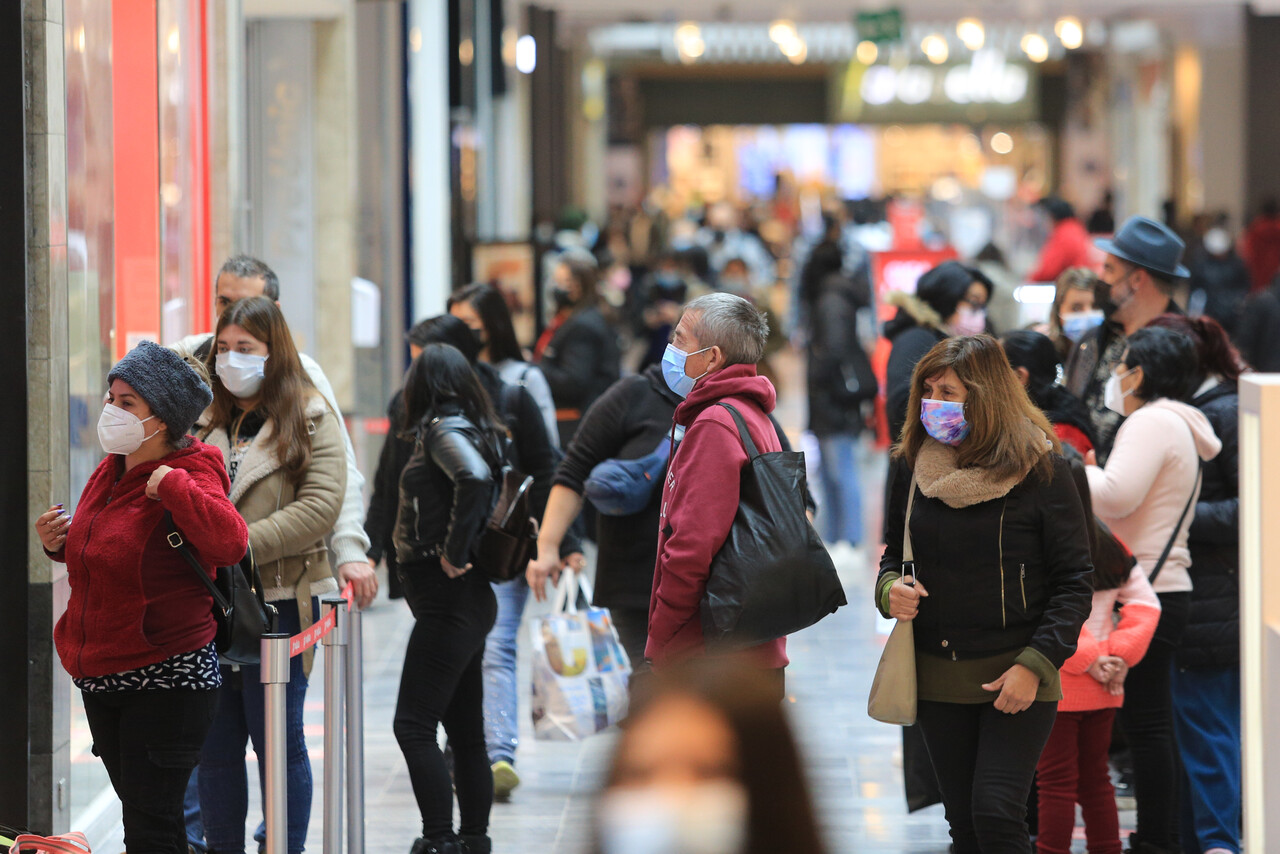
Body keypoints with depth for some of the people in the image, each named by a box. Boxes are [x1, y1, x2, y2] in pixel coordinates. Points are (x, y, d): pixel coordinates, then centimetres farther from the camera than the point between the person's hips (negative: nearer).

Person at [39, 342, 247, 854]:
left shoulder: (189, 478, -15)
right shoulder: (109, 473, 10)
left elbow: (229, 543, -35)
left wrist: (172, 485, -31)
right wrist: (59, 543, 7)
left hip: (166, 681, -9)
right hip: (100, 677, 9)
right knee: (137, 809, 18)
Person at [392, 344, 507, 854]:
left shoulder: (443, 429, -12)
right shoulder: (474, 429, 15)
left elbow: (474, 477, -30)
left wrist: (454, 552, -22)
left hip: (448, 597, -10)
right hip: (469, 599, 10)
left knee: (414, 725, -11)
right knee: (464, 730, 12)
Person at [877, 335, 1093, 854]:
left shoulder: (1038, 468, -8)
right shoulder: (914, 465, 5)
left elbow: (1074, 581, -7)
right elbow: (893, 553, 20)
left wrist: (1036, 664, -16)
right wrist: (890, 590, -4)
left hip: (1017, 677, -5)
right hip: (937, 674, 5)